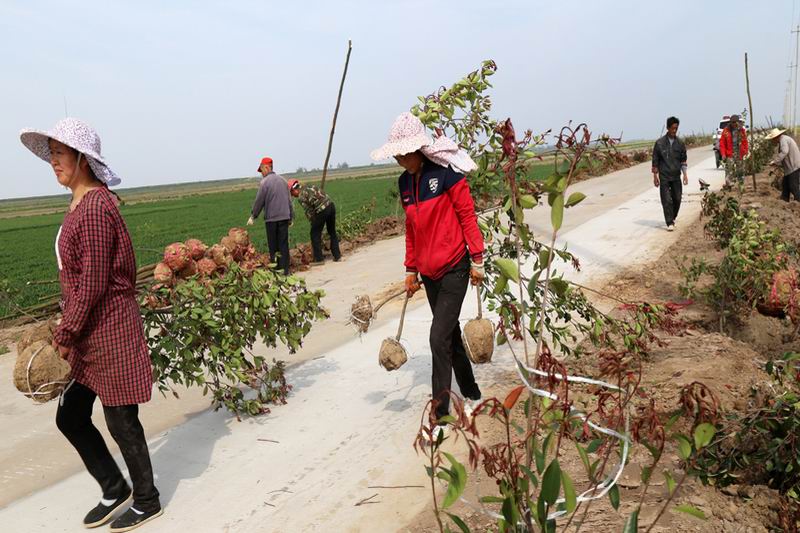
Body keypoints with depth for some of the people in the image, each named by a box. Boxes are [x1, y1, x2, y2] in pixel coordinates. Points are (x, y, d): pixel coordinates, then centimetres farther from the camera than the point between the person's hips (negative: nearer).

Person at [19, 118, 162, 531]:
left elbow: (93, 284, -21)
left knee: (120, 421, 6)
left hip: (108, 332, -9)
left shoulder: (96, 208, -20)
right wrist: (68, 329, 16)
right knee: (70, 418, 16)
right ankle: (115, 490, 35)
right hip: (87, 334, 9)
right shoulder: (79, 205, 11)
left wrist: (65, 335, -13)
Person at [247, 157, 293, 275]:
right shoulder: (282, 180, 9)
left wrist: (252, 216, 5)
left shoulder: (264, 182, -8)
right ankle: (285, 270, 5)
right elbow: (289, 199, 13)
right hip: (284, 216, 4)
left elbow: (259, 201, -6)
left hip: (271, 218, -4)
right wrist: (291, 217, 20)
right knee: (284, 244, 6)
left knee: (273, 246, 5)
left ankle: (276, 269, 7)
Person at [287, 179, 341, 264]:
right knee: (332, 232, 19)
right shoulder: (309, 186, 18)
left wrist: (313, 222, 9)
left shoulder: (301, 197, -4)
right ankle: (337, 256, 24)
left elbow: (309, 212, -5)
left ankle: (319, 259, 10)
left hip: (322, 210, -8)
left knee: (315, 234, 8)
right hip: (331, 204, 8)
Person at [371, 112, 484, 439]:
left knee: (440, 339, -10)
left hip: (454, 269, -7)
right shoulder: (405, 182, 7)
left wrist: (477, 260, -9)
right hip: (428, 273, 7)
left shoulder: (446, 173, -13)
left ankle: (440, 418, 0)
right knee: (451, 334, 16)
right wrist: (411, 269, 16)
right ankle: (472, 395, 34)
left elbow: (467, 215, -10)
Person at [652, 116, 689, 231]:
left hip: (676, 176, 3)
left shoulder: (680, 143, 5)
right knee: (667, 200, -7)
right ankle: (670, 223, -3)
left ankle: (673, 217, 31)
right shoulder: (660, 143, -4)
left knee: (677, 199, 8)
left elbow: (683, 160, 10)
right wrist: (655, 176, -4)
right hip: (664, 177, -3)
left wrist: (685, 174, 1)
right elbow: (655, 161, -1)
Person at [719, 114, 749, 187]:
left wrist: (746, 152, 1)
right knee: (729, 169, -11)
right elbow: (722, 143, -2)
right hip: (730, 154, -3)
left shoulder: (742, 130, 7)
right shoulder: (726, 131, -2)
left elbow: (745, 142, 9)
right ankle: (728, 184, -11)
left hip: (739, 153, 3)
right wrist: (723, 154, -9)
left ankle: (741, 183, 20)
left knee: (740, 169, 10)